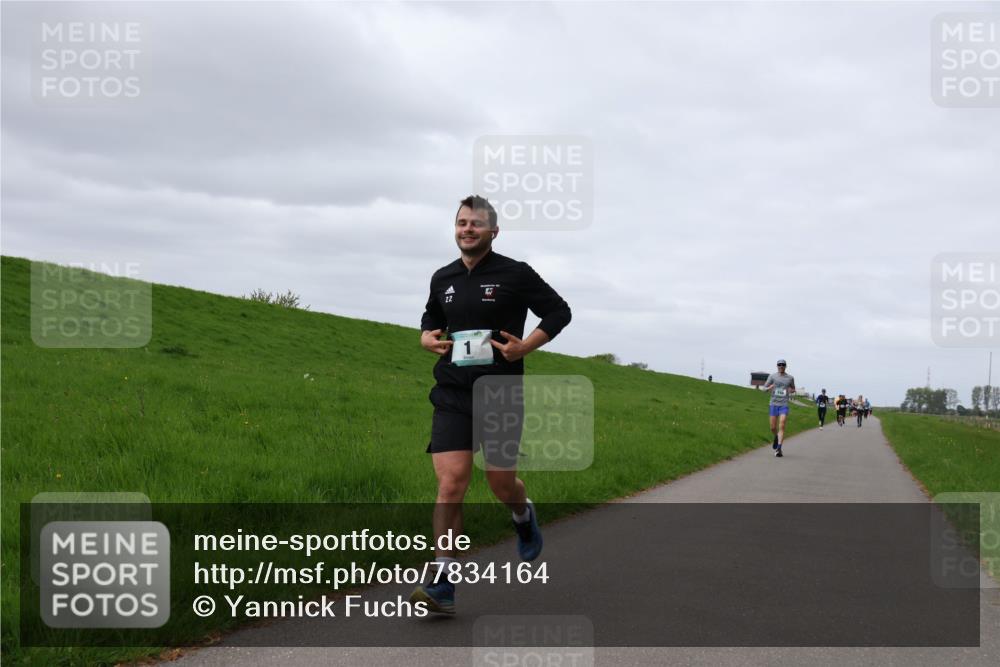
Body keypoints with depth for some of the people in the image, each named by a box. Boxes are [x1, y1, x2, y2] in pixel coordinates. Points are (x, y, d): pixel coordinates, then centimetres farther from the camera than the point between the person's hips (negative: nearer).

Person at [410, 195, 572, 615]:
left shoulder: (515, 274, -3)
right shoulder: (443, 279, 10)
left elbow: (559, 312, 4)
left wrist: (525, 347, -9)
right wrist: (427, 337, 6)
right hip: (452, 395, 2)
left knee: (501, 484, 8)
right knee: (450, 485, -10)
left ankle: (524, 517, 46)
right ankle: (442, 584, -8)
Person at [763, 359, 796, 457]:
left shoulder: (790, 378, 6)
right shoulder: (772, 376, 3)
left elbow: (793, 389, 21)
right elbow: (764, 388, 6)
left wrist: (791, 390, -3)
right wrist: (769, 387, -18)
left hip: (784, 405, -1)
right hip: (773, 404, 1)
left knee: (781, 426, -13)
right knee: (773, 428, 4)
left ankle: (778, 449, -15)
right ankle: (776, 437, 38)